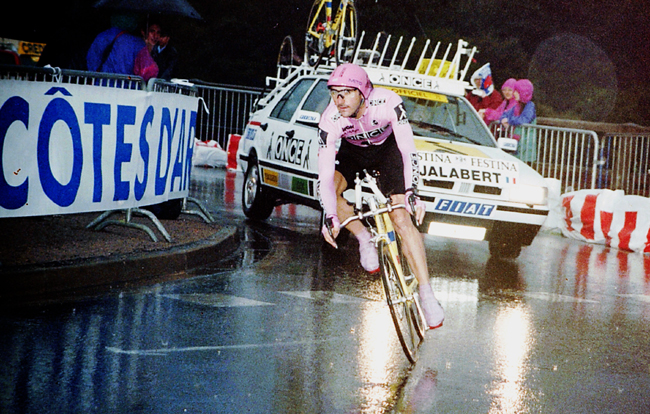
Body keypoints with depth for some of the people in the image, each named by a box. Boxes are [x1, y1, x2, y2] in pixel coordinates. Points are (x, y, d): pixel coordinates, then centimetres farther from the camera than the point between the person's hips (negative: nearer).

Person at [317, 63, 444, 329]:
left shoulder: (388, 103, -35)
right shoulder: (330, 120, -30)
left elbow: (408, 150, -34)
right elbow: (325, 174, -30)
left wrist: (411, 193, -44)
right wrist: (331, 218, -37)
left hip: (387, 148, -2)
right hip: (352, 152, 2)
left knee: (401, 218, -17)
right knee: (329, 188, -27)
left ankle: (427, 296, -16)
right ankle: (364, 240, -1)